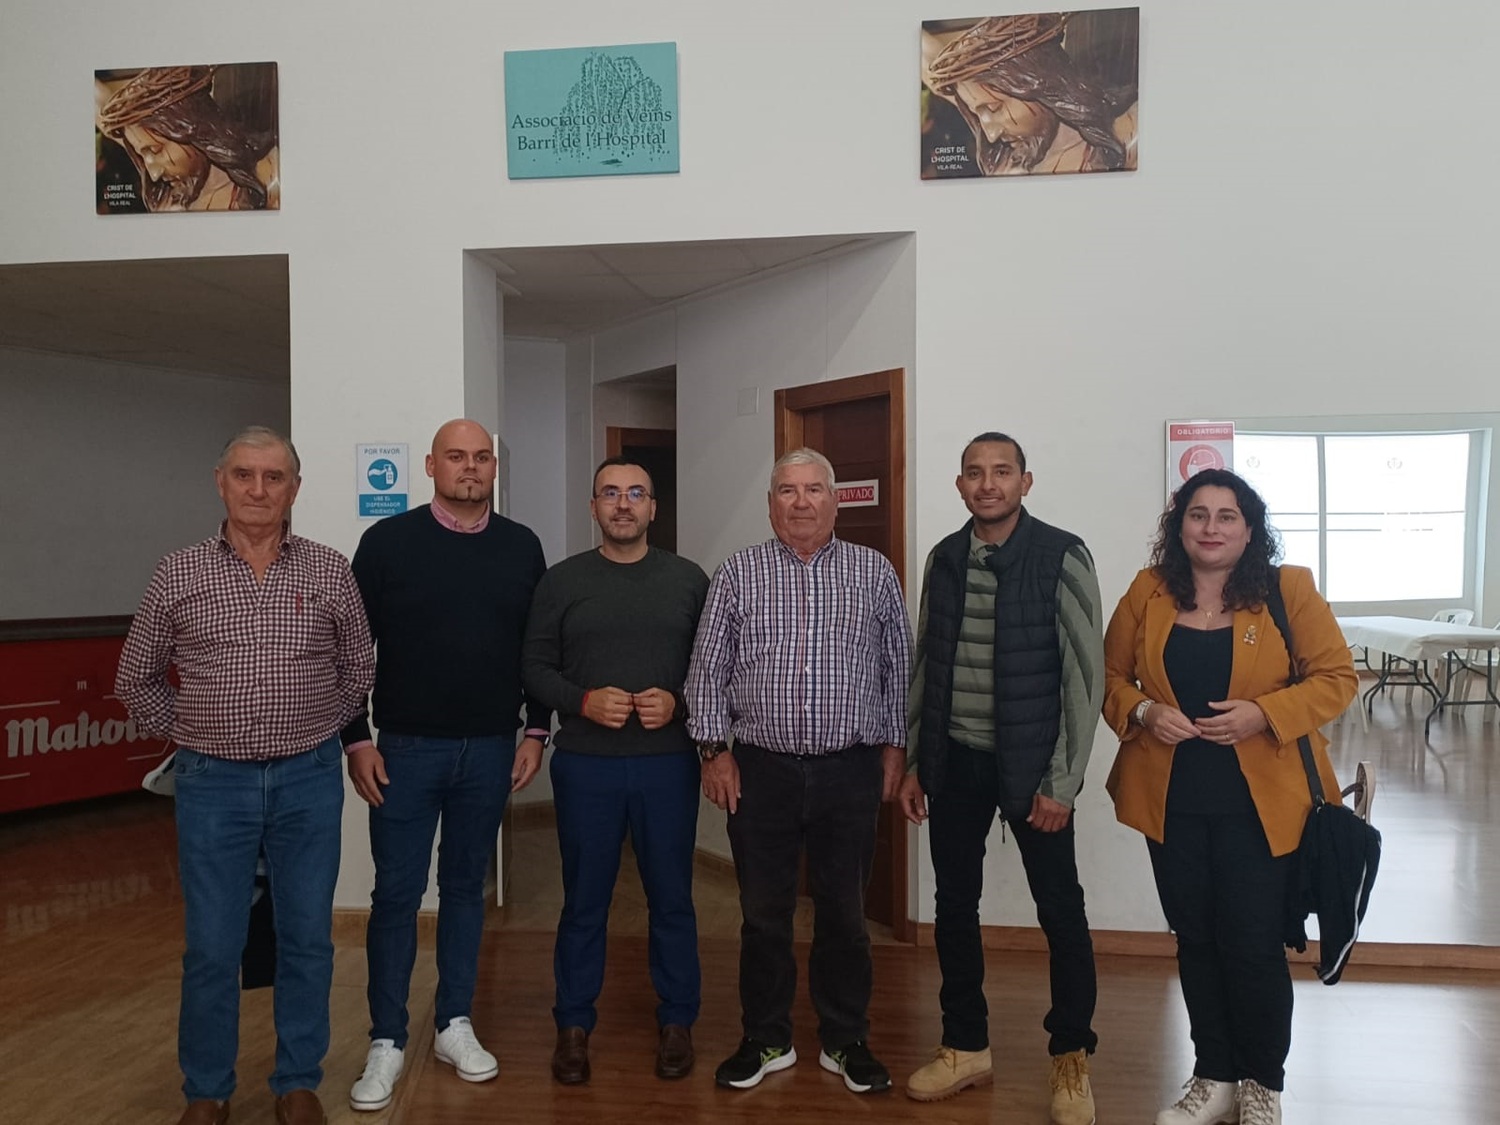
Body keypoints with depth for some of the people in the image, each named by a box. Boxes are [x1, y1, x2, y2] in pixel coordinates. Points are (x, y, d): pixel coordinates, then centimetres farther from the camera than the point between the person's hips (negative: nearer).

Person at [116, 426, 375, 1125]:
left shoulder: (330, 572, 0)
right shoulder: (178, 575, 1)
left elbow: (360, 669, 11)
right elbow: (136, 680, 11)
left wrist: (318, 730, 7)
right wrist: (189, 733, 6)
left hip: (308, 781, 1)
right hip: (213, 784, 0)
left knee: (307, 940, 10)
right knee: (211, 948, 8)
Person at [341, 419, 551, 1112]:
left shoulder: (521, 547, 4)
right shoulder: (389, 541, -4)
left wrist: (535, 730, 4)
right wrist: (356, 740, -5)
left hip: (490, 751, 2)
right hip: (406, 749, -2)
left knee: (466, 888, 13)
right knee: (396, 894, 5)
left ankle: (454, 1024, 27)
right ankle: (387, 1040, 19)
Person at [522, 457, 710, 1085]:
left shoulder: (689, 580, 5)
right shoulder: (562, 581, 4)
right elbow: (535, 667, 3)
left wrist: (677, 702, -11)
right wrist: (584, 701, -13)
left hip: (668, 762, 0)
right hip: (585, 764, 0)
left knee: (672, 898, 10)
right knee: (584, 902, 10)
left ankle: (676, 1021, 27)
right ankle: (574, 1025, 26)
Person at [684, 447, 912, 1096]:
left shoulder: (873, 573, 3)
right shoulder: (737, 574, 2)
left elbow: (898, 667, 7)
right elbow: (707, 670, 3)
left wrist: (893, 746, 4)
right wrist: (714, 750, -2)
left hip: (851, 773, 0)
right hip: (761, 771, 0)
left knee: (844, 914, 11)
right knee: (764, 915, 11)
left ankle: (846, 1042, 29)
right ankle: (766, 1041, 29)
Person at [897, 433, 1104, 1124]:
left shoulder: (1061, 557, -9)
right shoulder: (943, 559, 4)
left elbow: (1085, 674, -10)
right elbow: (924, 666, 9)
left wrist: (1062, 781, -12)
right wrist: (913, 763, 8)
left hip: (1029, 766, -4)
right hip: (954, 763, 4)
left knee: (1060, 910, 6)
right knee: (953, 906, 12)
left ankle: (1071, 1059, 27)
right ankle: (966, 1048, 30)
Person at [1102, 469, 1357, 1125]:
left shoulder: (1289, 590, -5)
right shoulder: (1148, 592, 1)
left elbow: (1336, 678, -5)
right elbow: (1109, 676, 7)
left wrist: (1264, 714, -19)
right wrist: (1143, 712, -13)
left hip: (1258, 803, -2)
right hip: (1172, 800, 3)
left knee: (1254, 947, 4)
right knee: (1195, 940, 14)